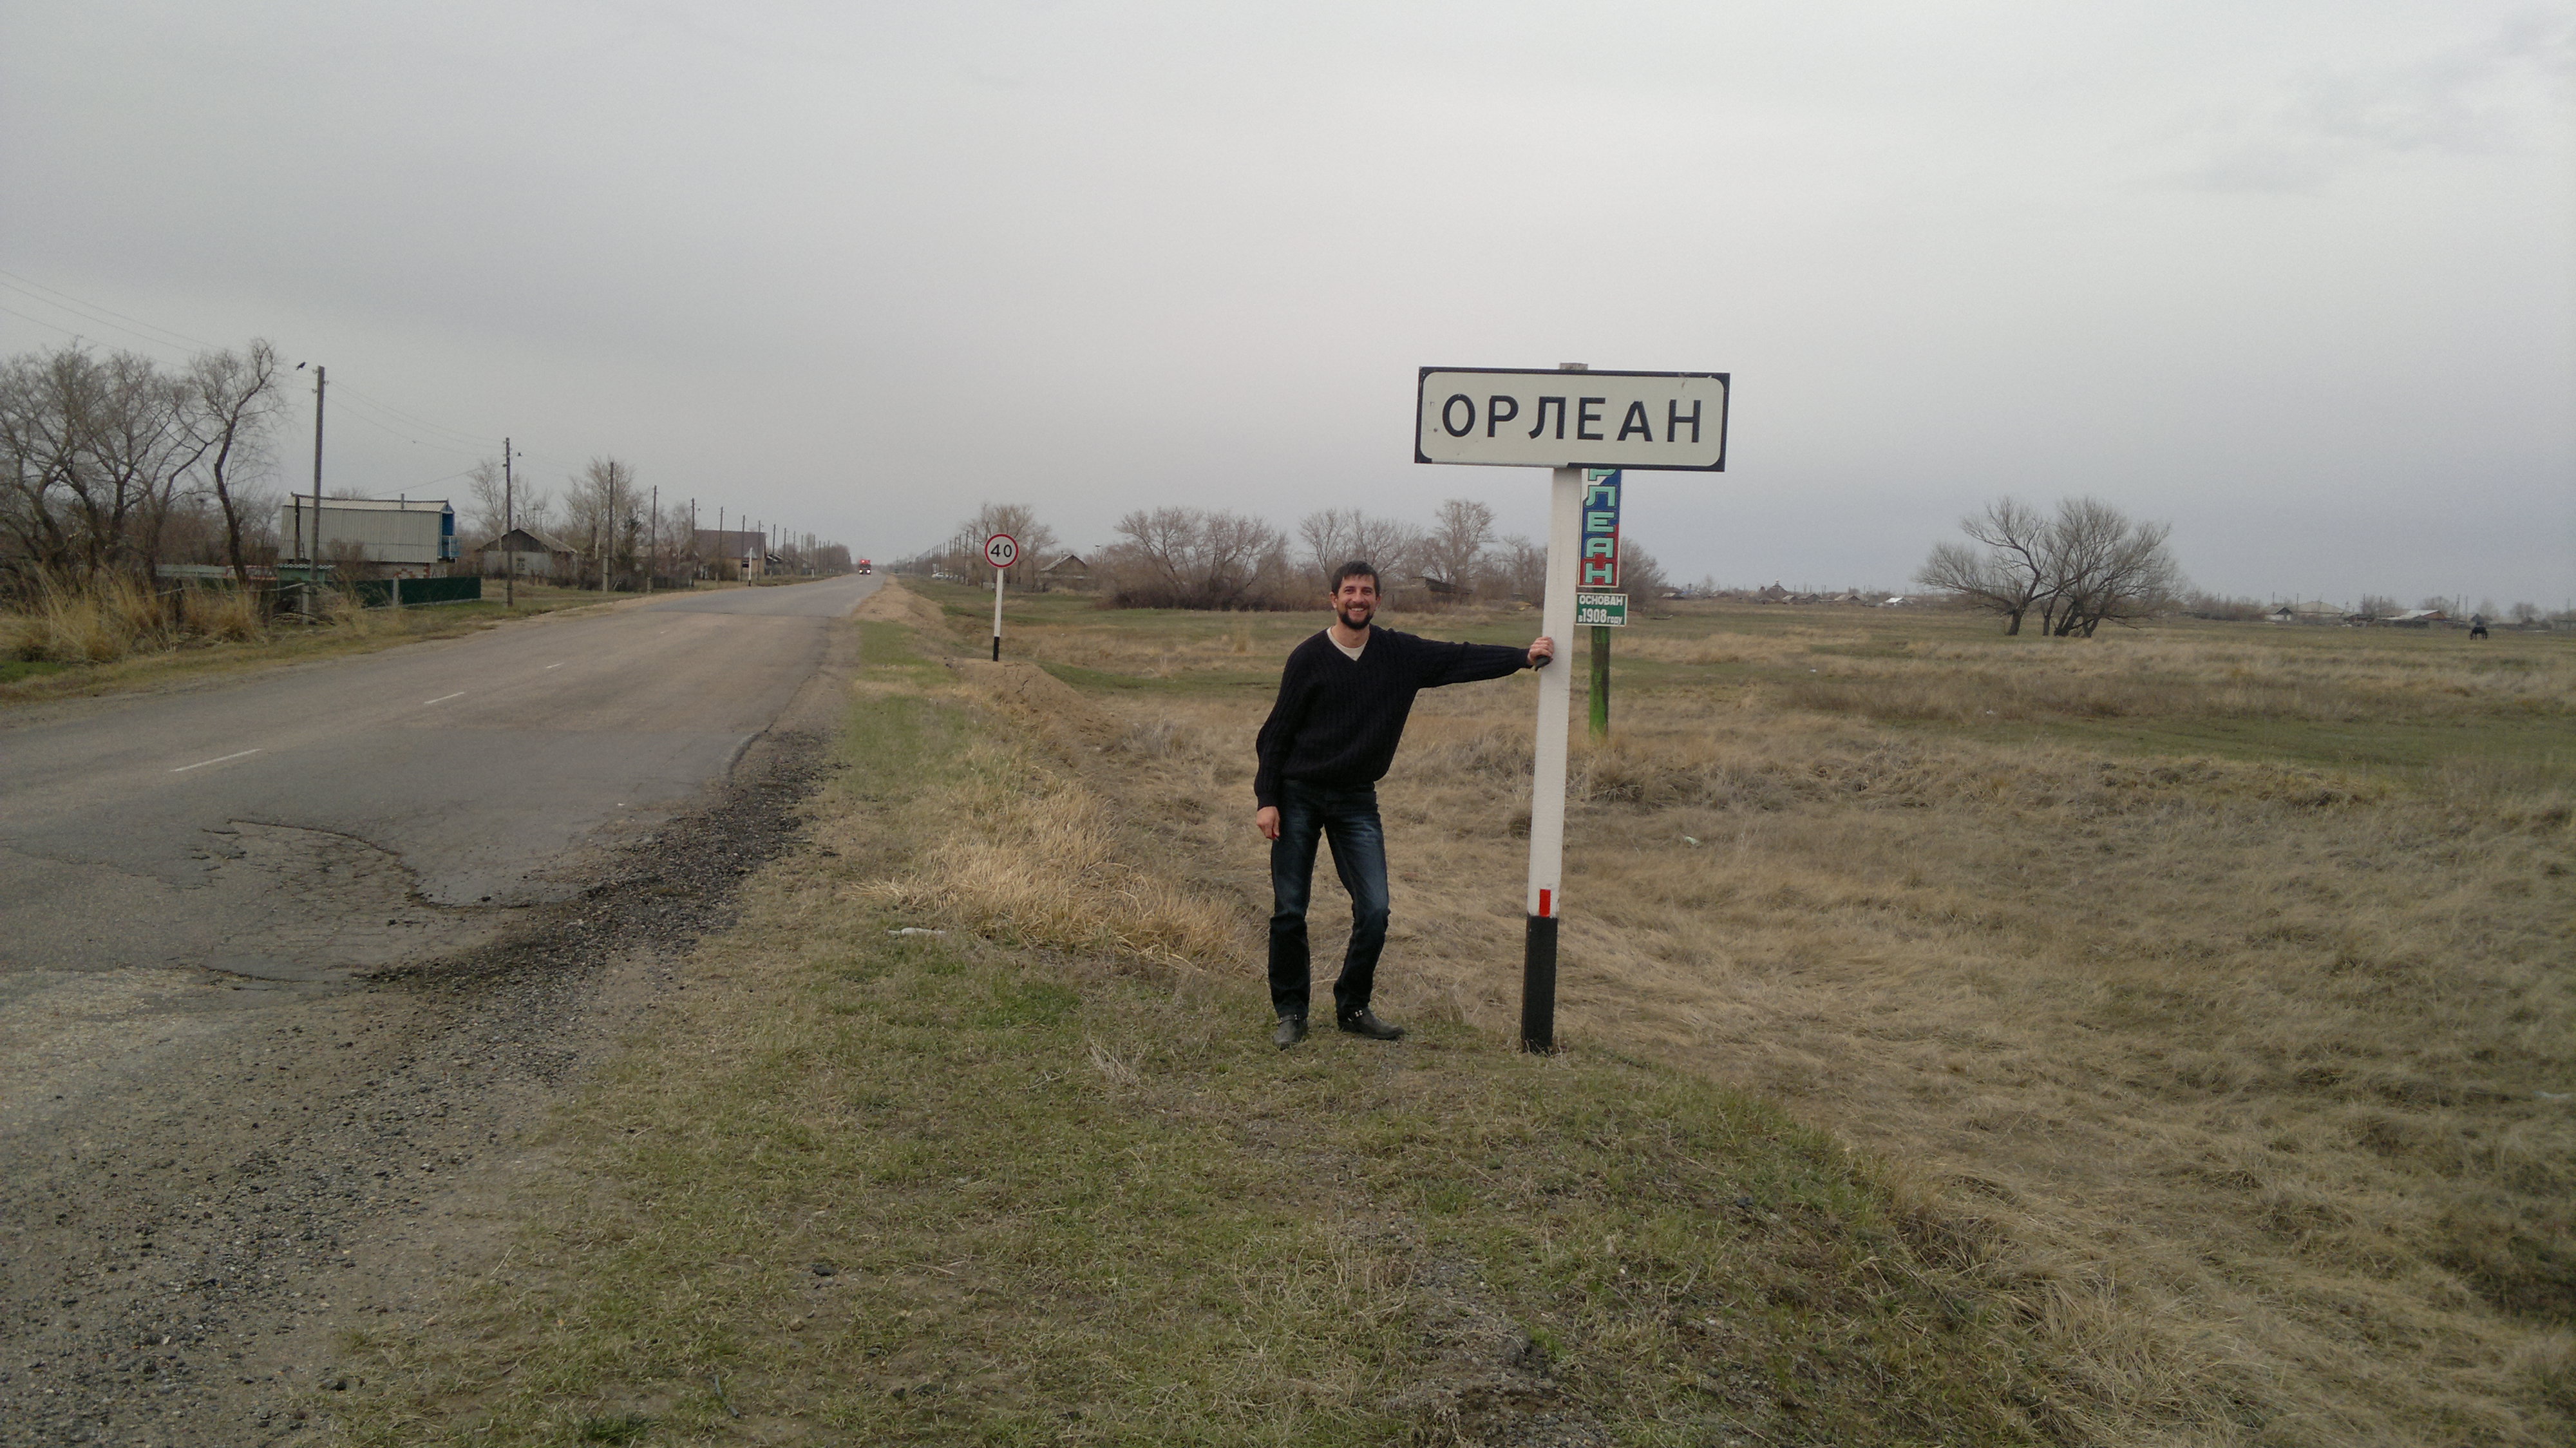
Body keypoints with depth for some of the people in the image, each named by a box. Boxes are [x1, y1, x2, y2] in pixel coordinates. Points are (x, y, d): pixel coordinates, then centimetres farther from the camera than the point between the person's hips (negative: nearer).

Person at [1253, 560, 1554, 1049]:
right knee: (1290, 912, 0)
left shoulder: (1401, 655, 2)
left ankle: (1353, 1008, 14)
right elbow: (1276, 733, -3)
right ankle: (1290, 1013, 15)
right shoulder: (1309, 658, -5)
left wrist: (1524, 657, -14)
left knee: (1374, 910, -4)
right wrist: (1267, 799, -9)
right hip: (1298, 797, -2)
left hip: (1357, 801, 3)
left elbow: (1461, 659, -1)